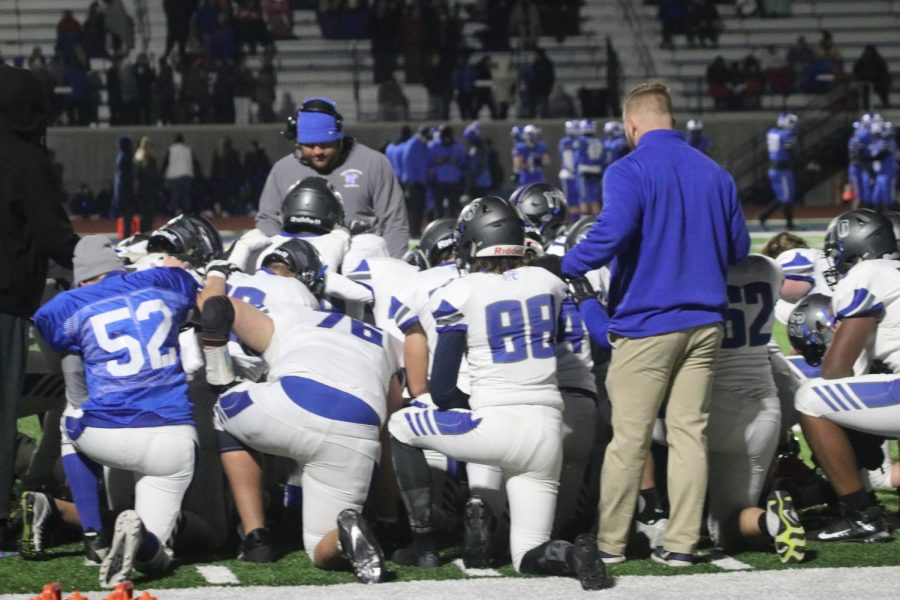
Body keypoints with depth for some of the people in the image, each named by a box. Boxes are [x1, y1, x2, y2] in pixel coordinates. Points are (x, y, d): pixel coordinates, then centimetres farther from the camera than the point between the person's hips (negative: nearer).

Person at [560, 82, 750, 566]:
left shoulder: (629, 171, -10)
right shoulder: (714, 174, 8)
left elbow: (611, 233, -24)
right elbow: (738, 247, 15)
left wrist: (564, 268, -11)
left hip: (646, 322, -5)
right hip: (704, 323, 5)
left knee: (629, 438, 2)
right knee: (689, 432, 7)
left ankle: (610, 542, 9)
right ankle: (680, 543, 8)